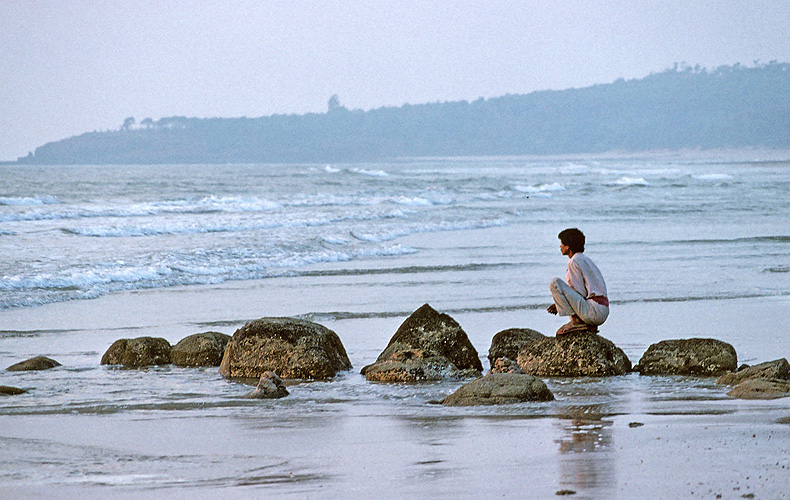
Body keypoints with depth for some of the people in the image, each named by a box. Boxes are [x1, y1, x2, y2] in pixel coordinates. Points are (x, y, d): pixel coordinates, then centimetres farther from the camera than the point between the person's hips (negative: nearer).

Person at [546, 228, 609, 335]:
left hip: (594, 312, -10)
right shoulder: (586, 259, 21)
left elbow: (581, 293, -13)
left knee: (555, 283, -11)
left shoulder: (574, 262, -8)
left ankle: (575, 321, -11)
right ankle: (590, 326, 12)